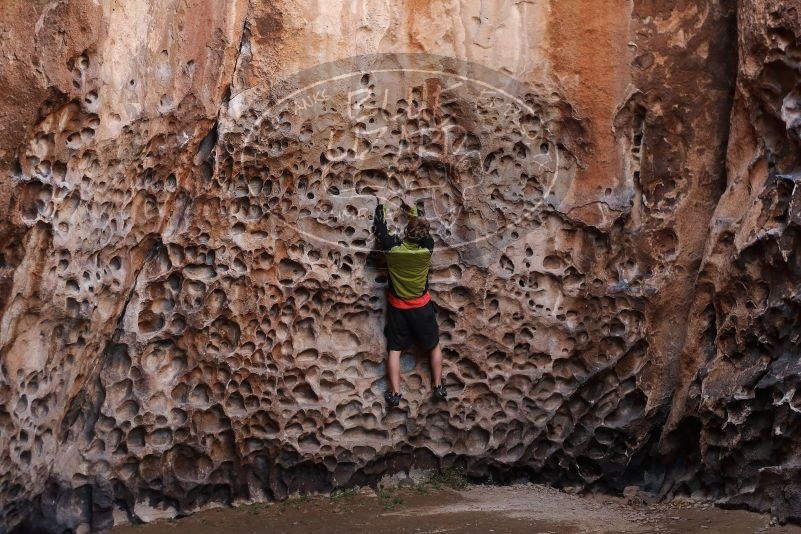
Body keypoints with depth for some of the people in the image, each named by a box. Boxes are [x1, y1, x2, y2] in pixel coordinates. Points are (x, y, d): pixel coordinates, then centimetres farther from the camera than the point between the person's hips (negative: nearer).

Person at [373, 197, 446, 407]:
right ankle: (438, 387, 19)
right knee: (434, 346, 16)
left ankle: (395, 393, 6)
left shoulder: (392, 247, -21)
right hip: (422, 307, 0)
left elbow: (379, 229, -2)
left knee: (395, 350, 8)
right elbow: (424, 229, 4)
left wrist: (380, 206, 12)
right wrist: (412, 211, 15)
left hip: (397, 307, 0)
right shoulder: (427, 249, -18)